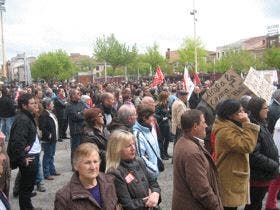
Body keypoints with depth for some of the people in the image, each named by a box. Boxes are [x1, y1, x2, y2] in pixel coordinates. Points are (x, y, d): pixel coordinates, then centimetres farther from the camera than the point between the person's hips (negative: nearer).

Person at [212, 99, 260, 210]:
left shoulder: (233, 127, 10)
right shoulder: (226, 131, -24)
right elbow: (247, 146, -31)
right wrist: (248, 124, -29)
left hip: (234, 178, 11)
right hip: (229, 181, -11)